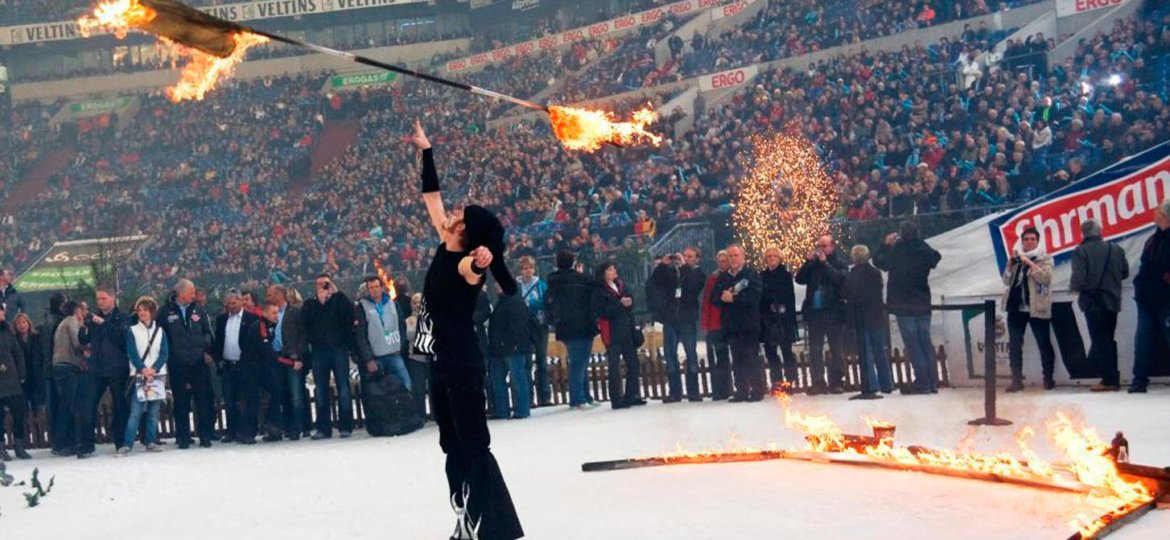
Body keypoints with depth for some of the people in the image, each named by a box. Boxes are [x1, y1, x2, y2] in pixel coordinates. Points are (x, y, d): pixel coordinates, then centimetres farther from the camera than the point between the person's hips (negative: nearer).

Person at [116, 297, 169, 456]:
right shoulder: (132, 331, 6)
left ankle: (151, 442, 10)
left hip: (157, 375, 3)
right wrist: (143, 369, -18)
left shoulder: (160, 331, 11)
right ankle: (127, 445, -13)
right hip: (139, 376, -3)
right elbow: (132, 353, -3)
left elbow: (164, 353, 3)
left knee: (154, 412, 3)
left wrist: (154, 369, -12)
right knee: (135, 412, -11)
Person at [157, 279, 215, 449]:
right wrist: (166, 357, -1)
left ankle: (205, 436, 9)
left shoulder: (197, 309, 9)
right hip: (178, 365, -2)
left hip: (199, 363, 2)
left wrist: (207, 350, -1)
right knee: (181, 403, 3)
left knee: (204, 400, 1)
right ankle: (183, 438, 10)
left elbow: (207, 331, 11)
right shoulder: (166, 312, 1)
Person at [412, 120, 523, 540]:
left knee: (474, 447, -10)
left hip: (462, 364, -9)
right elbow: (431, 196, 15)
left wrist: (479, 264, -67)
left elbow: (467, 271, -45)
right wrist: (425, 151, 19)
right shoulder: (445, 249, 5)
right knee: (453, 447, 11)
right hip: (442, 362, 9)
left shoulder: (467, 265, -18)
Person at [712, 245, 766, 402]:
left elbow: (754, 295, -14)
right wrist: (723, 297, -12)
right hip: (731, 324, 5)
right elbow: (714, 298, 10)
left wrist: (734, 298, -14)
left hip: (749, 324, -5)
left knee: (752, 358, -5)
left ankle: (758, 390, 0)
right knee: (737, 360, 5)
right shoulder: (723, 278, 17)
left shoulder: (752, 275, 1)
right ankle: (742, 391, 8)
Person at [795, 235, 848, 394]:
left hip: (833, 313, -3)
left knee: (836, 349, 0)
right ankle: (818, 382, 4)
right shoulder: (813, 264, 13)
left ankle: (836, 381, 5)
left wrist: (825, 262, -13)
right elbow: (799, 279, 3)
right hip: (814, 312, 3)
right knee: (814, 350, 1)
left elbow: (840, 279, -15)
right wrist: (808, 261, -6)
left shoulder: (839, 265, 4)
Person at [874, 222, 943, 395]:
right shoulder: (925, 250, -2)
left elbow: (878, 261, 3)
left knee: (912, 345, -3)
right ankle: (933, 382, 9)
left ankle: (922, 382, -8)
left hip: (904, 305, -4)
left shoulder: (896, 252, -12)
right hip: (923, 304, 4)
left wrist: (886, 245, 13)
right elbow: (935, 257, 20)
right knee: (926, 343, 10)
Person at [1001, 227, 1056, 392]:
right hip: (1016, 308, 4)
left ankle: (1048, 378, 9)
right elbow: (1007, 281, 13)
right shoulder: (1017, 258, 14)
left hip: (1036, 309, -4)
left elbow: (1046, 278, -13)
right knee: (1014, 346, 3)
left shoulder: (1044, 258, 2)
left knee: (1044, 344, 0)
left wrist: (1029, 263, -18)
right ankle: (1016, 380, 9)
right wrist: (1010, 265, -4)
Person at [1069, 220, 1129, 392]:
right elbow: (1125, 273, 10)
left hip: (1093, 302, -5)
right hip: (1112, 300, 5)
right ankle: (1112, 377, 18)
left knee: (1100, 341, 0)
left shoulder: (1081, 251, -12)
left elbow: (1078, 279, -19)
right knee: (1108, 340, 16)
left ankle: (1110, 379, -1)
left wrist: (1073, 287, 3)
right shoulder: (1116, 249, 3)